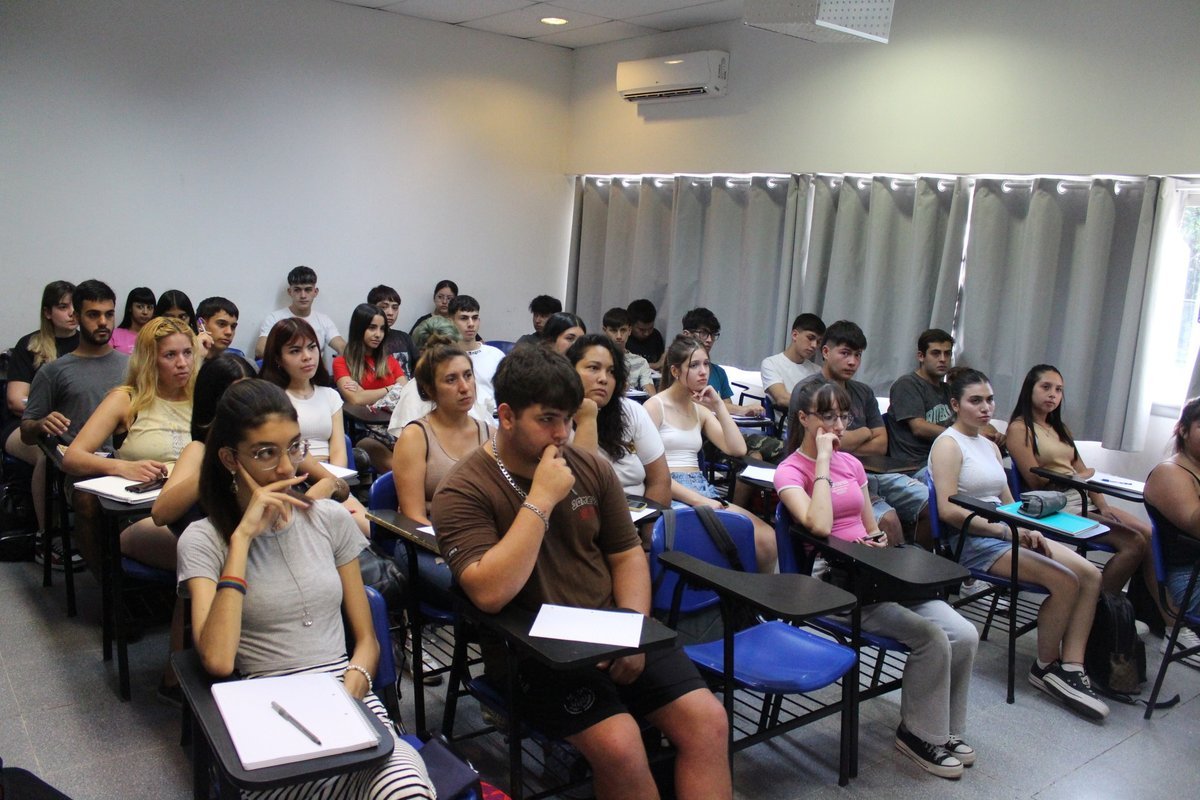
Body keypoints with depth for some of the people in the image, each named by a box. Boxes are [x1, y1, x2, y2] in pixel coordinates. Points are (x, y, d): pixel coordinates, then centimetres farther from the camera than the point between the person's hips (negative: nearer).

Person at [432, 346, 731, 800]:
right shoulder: (462, 493, -11)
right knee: (619, 744, -26)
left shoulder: (591, 469, 6)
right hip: (533, 651, -5)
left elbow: (628, 556, 12)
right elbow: (490, 594, -23)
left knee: (707, 720, -11)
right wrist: (541, 500, -22)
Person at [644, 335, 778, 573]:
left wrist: (718, 406, 2)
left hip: (703, 489, 7)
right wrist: (698, 500, -18)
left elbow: (738, 450, 8)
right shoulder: (654, 406, -1)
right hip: (669, 494, -6)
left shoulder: (701, 410, 18)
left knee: (767, 539, -16)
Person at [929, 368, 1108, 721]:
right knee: (1065, 581, -21)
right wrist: (1006, 530, -19)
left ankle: (1072, 666, -8)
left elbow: (1006, 500, 19)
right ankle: (1046, 666, -1)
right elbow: (948, 510, -17)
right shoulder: (948, 444, -7)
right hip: (972, 540, -9)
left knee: (1090, 575, -8)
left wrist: (1028, 529, -2)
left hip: (1007, 533, 9)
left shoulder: (990, 445, 20)